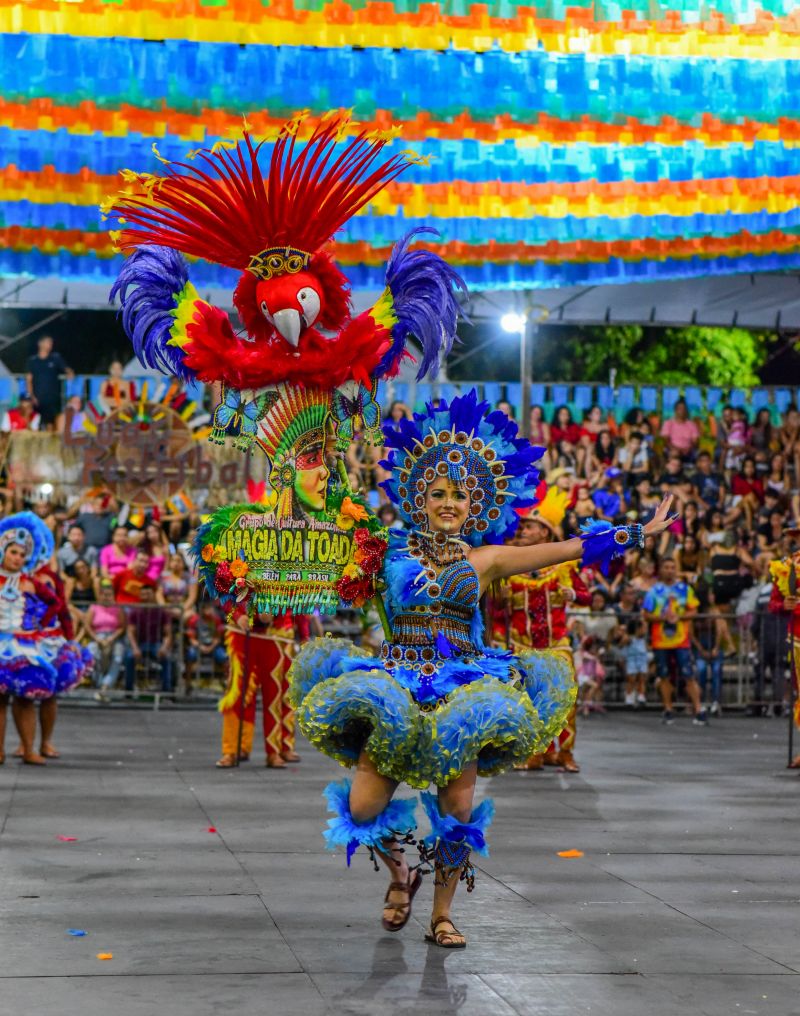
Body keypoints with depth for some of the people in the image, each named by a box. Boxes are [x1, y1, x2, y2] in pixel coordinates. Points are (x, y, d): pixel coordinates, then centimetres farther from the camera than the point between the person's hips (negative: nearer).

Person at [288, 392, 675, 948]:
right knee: (364, 807, -10)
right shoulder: (394, 549, 9)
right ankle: (400, 874, 22)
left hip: (461, 686, 0)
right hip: (396, 683, 0)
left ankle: (442, 913, 12)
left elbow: (571, 548, 8)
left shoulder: (486, 560, 8)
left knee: (458, 807, -8)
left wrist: (639, 531, 8)